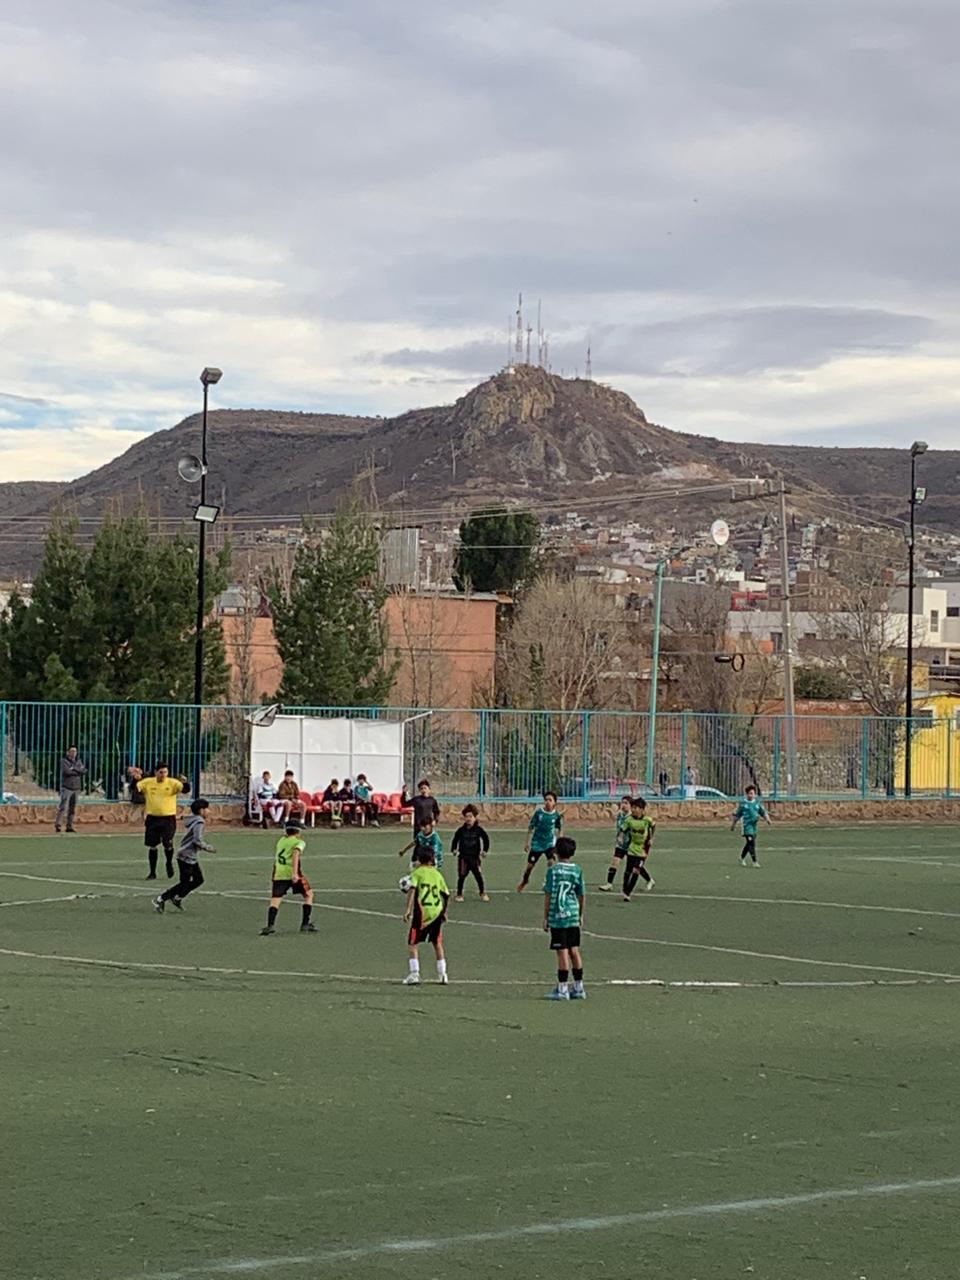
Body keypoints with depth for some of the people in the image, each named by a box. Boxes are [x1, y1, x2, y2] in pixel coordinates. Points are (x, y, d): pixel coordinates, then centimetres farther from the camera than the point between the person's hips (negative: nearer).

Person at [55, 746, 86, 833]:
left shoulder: (79, 761, 13)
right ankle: (58, 825, -19)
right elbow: (67, 771, -20)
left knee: (72, 809, 7)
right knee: (63, 807, -15)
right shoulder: (64, 761, -4)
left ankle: (69, 826, 13)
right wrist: (78, 771, -10)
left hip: (76, 789, 6)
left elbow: (84, 770, -4)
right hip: (66, 788, -6)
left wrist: (74, 768, -14)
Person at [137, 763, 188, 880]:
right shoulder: (148, 782, 1)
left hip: (168, 819, -2)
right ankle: (152, 872, 16)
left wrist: (185, 782, -37)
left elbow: (185, 790, -16)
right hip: (152, 818, 2)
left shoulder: (173, 783, -5)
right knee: (152, 846, 5)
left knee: (168, 844, -8)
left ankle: (169, 864, 23)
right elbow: (136, 788, -1)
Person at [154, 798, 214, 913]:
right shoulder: (199, 823, -18)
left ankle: (177, 898, 21)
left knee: (198, 880, 14)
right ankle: (161, 899, 2)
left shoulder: (194, 820, 12)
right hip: (186, 857, -10)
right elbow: (198, 841, -25)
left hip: (191, 857, 10)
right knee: (184, 884, -5)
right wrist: (208, 848, -13)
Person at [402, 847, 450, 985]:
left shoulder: (416, 872, -1)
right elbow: (446, 895, 13)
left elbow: (412, 889, -17)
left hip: (422, 912, -4)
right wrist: (444, 912, 25)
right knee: (437, 943, 17)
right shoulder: (437, 874, 10)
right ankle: (442, 975, 17)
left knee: (413, 943, 3)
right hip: (437, 911, 4)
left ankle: (414, 974, -9)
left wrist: (408, 909, -19)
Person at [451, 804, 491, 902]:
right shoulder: (461, 830, -2)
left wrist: (485, 850, 1)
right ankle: (459, 894, 13)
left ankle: (482, 893, 14)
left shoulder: (478, 829, -5)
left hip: (475, 857, 0)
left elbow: (486, 838, 5)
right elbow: (455, 839, 10)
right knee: (461, 876, 3)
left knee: (478, 875, 0)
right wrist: (454, 849, 0)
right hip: (463, 857, 0)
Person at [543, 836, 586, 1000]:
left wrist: (545, 918, 0)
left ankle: (562, 989, -1)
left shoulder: (553, 870, -7)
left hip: (557, 917, -4)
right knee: (574, 951, 11)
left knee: (562, 952, -3)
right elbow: (581, 895, 9)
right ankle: (578, 987, 15)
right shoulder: (577, 869, 4)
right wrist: (581, 915, 20)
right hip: (573, 916, 4)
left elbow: (548, 895, -6)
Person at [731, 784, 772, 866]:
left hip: (755, 825, 4)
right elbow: (737, 815, 7)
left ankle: (742, 858, 33)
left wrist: (767, 820, -11)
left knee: (749, 844, 13)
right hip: (747, 825, -4)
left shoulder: (757, 803, 7)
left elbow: (763, 812, 7)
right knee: (751, 842, -14)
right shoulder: (743, 803, 0)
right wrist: (733, 824, 13)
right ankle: (754, 861, -14)